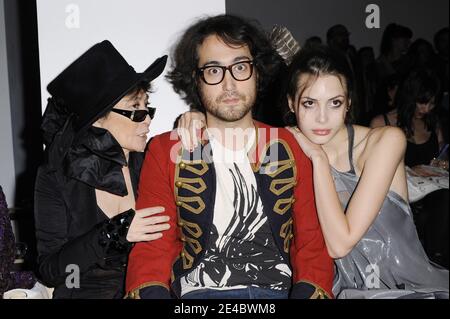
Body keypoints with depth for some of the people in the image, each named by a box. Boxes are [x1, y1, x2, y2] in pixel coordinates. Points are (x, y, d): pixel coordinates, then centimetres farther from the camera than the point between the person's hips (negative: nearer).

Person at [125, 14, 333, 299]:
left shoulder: (291, 148, 9)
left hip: (280, 290, 2)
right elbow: (151, 252, 2)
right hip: (198, 290, -2)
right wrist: (152, 292, -19)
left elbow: (313, 245, 8)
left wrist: (310, 291, -12)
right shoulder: (166, 152, 5)